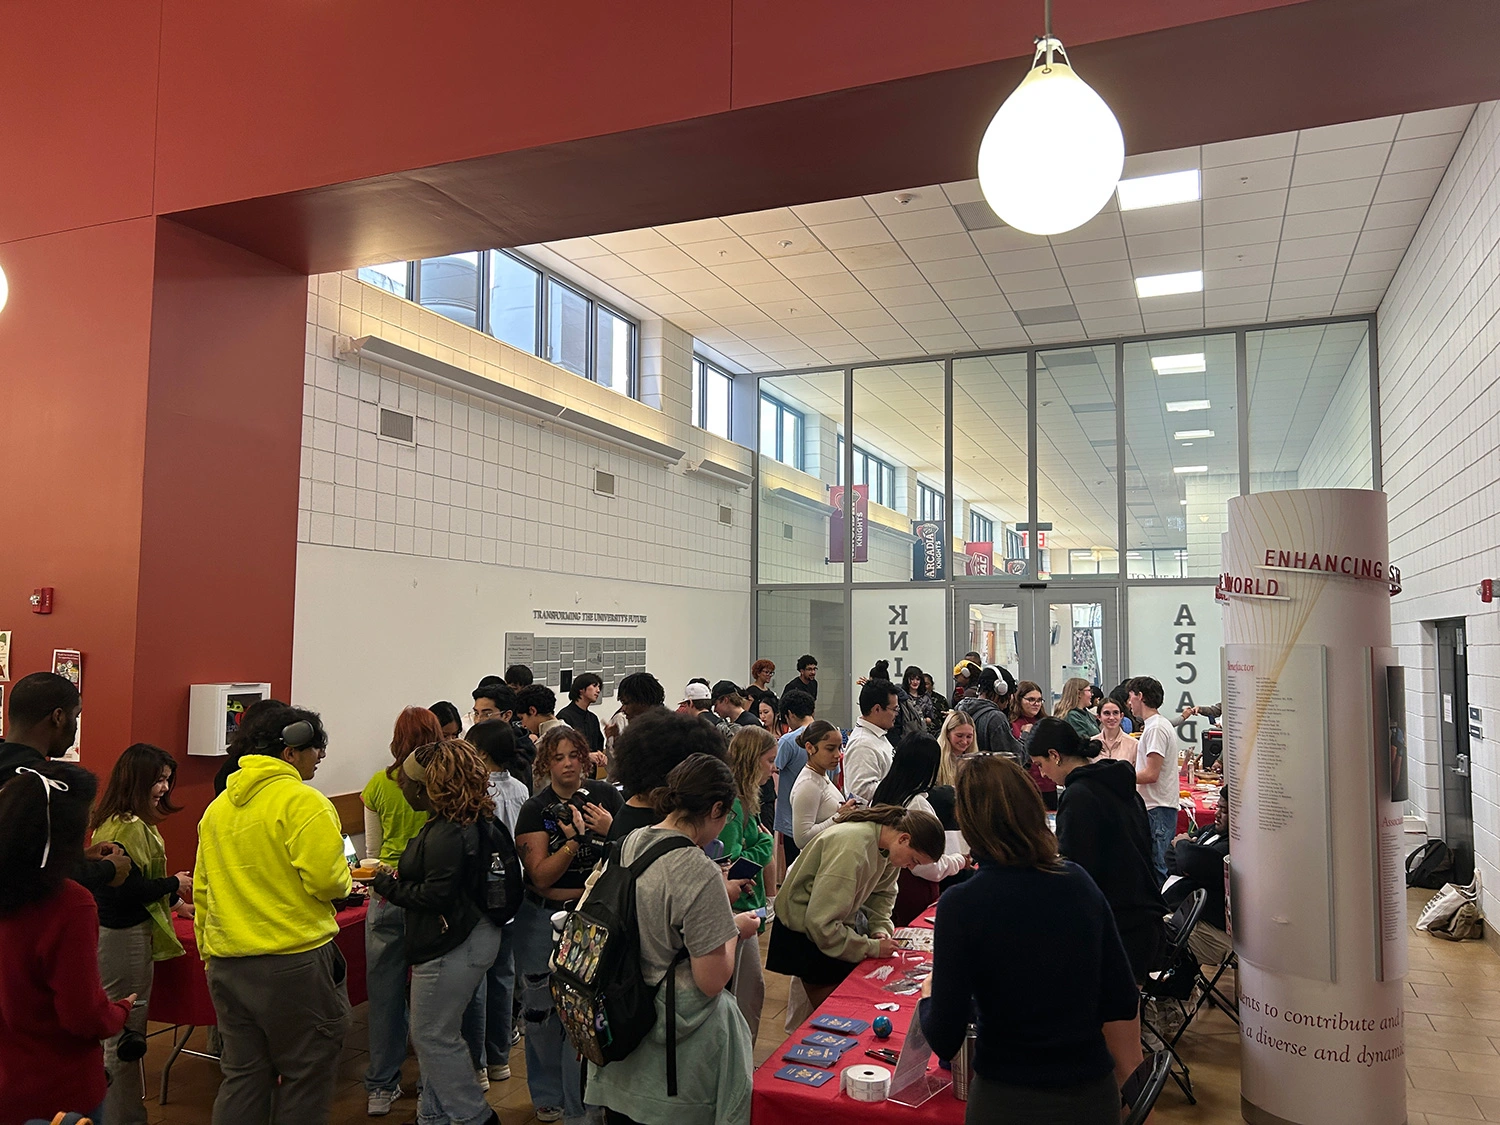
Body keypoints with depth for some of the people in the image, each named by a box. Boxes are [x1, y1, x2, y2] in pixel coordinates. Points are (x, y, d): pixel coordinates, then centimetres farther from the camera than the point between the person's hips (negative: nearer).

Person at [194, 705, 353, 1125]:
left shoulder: (219, 806, 10)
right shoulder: (304, 802, -14)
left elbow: (202, 889, 14)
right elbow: (327, 881, -20)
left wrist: (209, 951, 22)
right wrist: (343, 880, 2)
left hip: (226, 961, 7)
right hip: (294, 962, -7)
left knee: (242, 1074, 16)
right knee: (305, 1075, 7)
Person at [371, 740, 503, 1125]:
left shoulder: (446, 834, -25)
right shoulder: (460, 821, 8)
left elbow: (436, 895, -25)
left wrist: (390, 886, -12)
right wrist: (397, 881, 11)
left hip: (452, 945, -11)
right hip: (465, 936, 11)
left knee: (433, 1035, 3)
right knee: (437, 1033, 20)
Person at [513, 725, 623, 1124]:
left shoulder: (605, 795, -2)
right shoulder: (534, 810, -6)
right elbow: (541, 875, -14)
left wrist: (611, 831, -17)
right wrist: (573, 840, -26)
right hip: (544, 921, 0)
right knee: (541, 1009, 12)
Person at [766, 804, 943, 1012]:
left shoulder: (888, 846, -7)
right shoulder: (852, 848, -34)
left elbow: (884, 892, 10)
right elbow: (821, 923, -32)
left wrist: (880, 928, -8)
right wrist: (872, 948, -25)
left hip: (838, 925, 8)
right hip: (805, 933, -8)